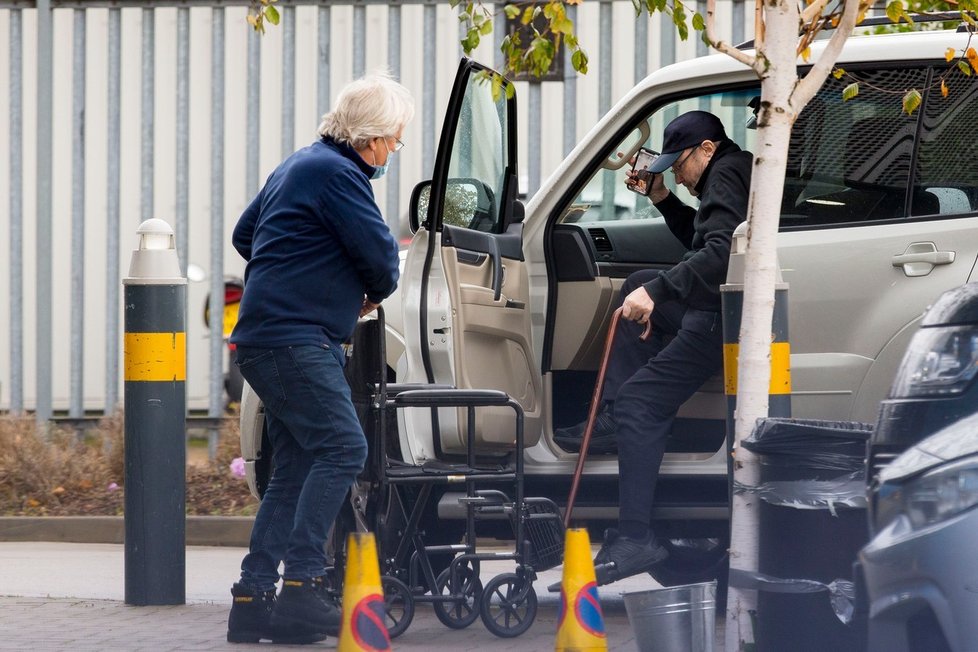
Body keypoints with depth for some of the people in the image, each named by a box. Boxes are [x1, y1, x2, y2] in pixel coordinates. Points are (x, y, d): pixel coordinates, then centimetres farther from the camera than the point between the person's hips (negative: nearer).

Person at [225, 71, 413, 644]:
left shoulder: (299, 167, 22)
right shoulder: (337, 174, -12)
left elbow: (245, 235, 33)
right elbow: (380, 253, -16)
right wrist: (377, 291, 5)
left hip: (268, 338, 11)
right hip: (295, 340, -11)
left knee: (296, 469, 8)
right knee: (342, 448, -18)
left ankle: (253, 598, 6)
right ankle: (301, 586, -24)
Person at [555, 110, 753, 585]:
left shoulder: (725, 178, -12)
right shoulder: (734, 175, 21)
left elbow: (720, 252, -28)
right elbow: (700, 241, 33)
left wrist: (657, 291, -31)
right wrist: (664, 201, 20)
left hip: (721, 319, -12)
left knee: (640, 403, -15)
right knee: (639, 285, 29)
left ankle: (635, 537, -21)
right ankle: (614, 414, 17)